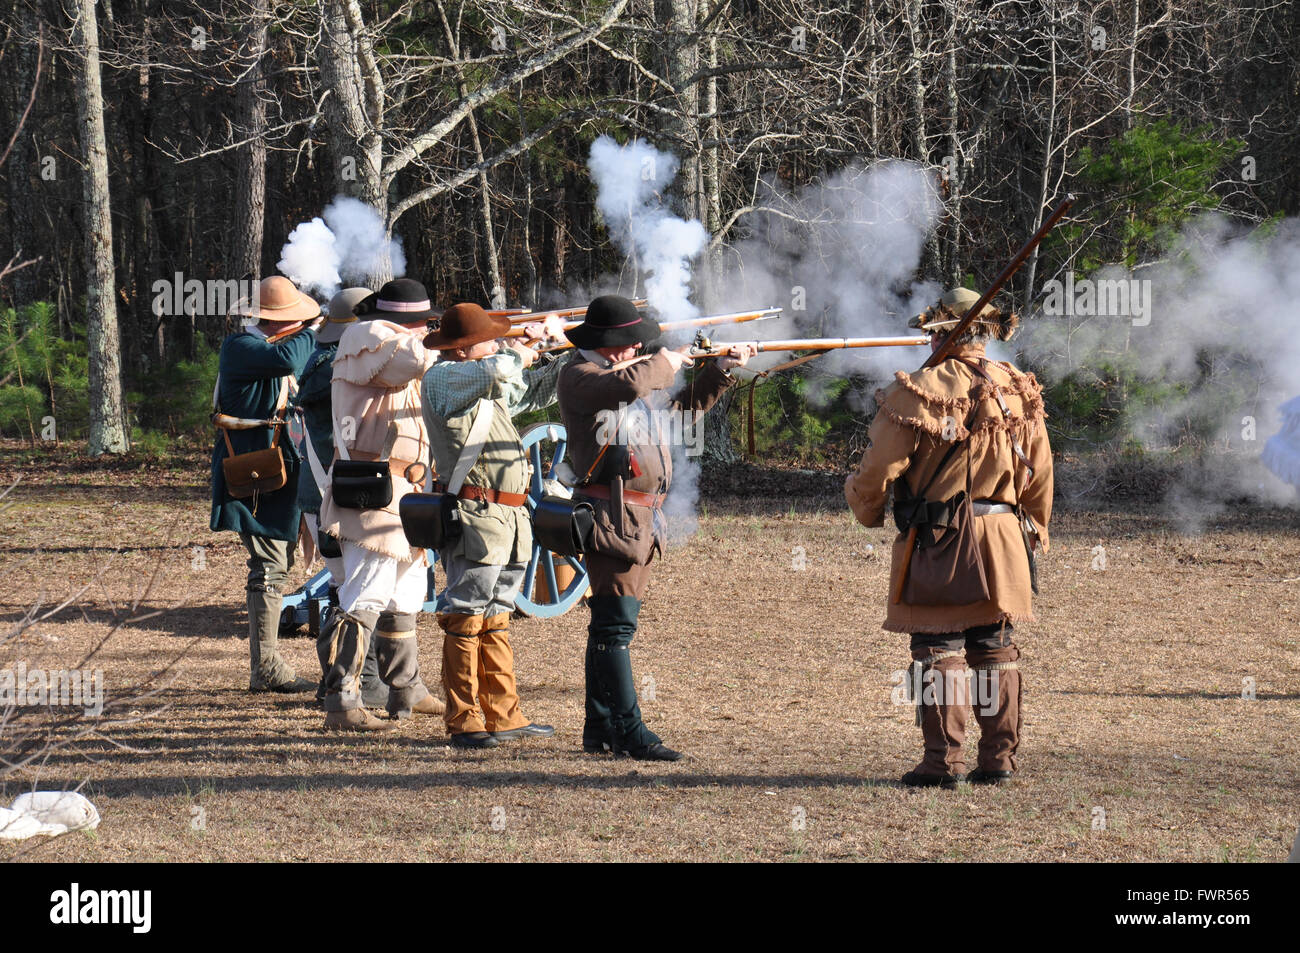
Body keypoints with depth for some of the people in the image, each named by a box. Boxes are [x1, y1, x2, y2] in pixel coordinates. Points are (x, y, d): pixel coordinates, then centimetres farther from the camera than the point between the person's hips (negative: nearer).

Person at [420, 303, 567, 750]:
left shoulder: (491, 389, 18)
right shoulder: (443, 379, -9)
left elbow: (537, 390, 31)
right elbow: (496, 369, -27)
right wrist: (519, 352, -7)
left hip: (509, 517, 9)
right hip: (474, 516, -9)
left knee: (495, 621, 14)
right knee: (466, 620, -6)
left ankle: (503, 716, 20)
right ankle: (464, 723, -4)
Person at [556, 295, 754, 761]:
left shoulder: (636, 374, 21)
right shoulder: (579, 376, -7)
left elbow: (688, 403, 34)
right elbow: (624, 387, -28)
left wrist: (721, 369, 22)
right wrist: (665, 363, -11)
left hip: (641, 517, 10)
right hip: (612, 512, -10)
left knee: (612, 622, 12)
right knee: (616, 623, -12)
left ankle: (600, 729, 16)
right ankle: (629, 731, -16)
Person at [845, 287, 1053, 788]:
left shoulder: (918, 391, -11)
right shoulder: (1020, 390, 5)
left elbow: (878, 470, -9)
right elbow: (1040, 475, 12)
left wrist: (866, 510, 11)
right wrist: (1036, 530, 26)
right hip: (1003, 540, 4)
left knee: (939, 650, 1)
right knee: (996, 650, 11)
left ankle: (945, 760, -2)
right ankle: (999, 759, 11)